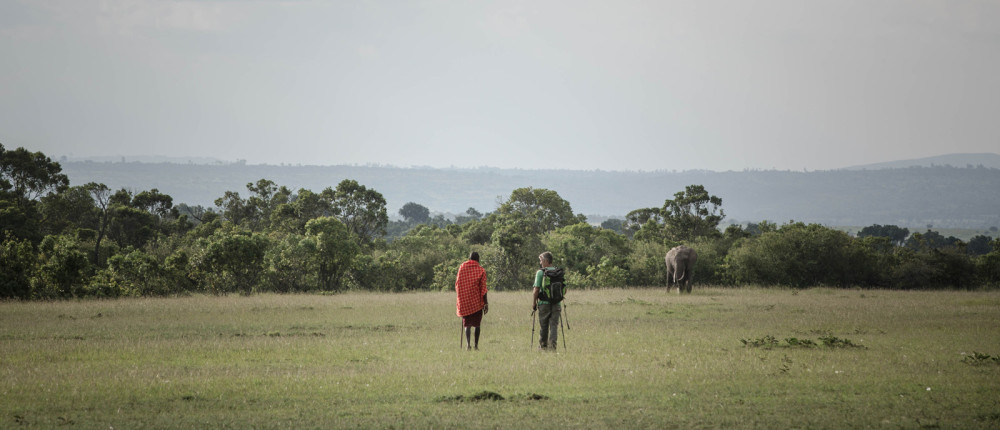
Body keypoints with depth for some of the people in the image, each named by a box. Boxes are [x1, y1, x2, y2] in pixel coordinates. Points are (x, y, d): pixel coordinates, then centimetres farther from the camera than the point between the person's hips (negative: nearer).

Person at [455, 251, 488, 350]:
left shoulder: (462, 267, 1)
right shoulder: (481, 270, -4)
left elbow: (457, 284, 6)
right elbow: (483, 288, -6)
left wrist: (458, 300, 16)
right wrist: (486, 303, -1)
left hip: (464, 300, 1)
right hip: (477, 301, -1)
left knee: (467, 324, 3)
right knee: (477, 324, 9)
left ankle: (468, 344, -15)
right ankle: (476, 345, 8)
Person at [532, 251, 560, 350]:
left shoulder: (540, 272, -8)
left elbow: (536, 290, -11)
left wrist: (533, 303, -2)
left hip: (544, 304, -3)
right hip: (556, 304, 3)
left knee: (543, 327, 9)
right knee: (554, 325, 2)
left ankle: (543, 346, 17)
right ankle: (552, 345, -8)